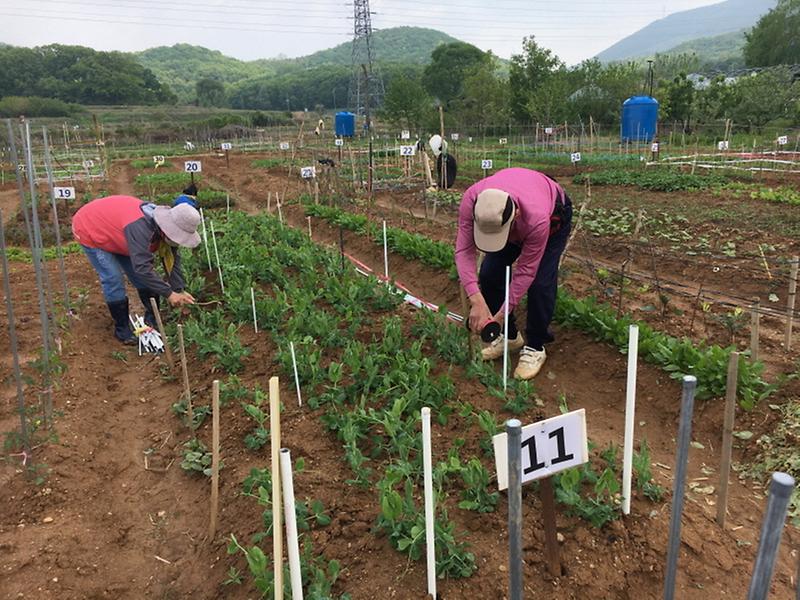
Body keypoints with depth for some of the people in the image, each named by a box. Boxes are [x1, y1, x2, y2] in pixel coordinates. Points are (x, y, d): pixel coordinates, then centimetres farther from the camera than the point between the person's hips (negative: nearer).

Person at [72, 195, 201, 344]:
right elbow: (142, 267, -44)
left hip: (115, 233, 8)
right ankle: (122, 329, 2)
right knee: (113, 280, -13)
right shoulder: (140, 227, -43)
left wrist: (179, 292, -18)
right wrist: (169, 293, -39)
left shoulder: (164, 226, -17)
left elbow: (172, 261, -10)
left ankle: (152, 320, 19)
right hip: (89, 230, -7)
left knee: (140, 277, 4)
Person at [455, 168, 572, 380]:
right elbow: (464, 250, -35)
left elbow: (525, 270, -34)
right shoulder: (470, 201, -38)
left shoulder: (538, 219, -46)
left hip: (554, 213, -4)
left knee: (540, 283, -18)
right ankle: (509, 336, 15)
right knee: (489, 274, -5)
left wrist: (503, 314, -31)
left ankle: (535, 348, 2)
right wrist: (476, 300, -46)